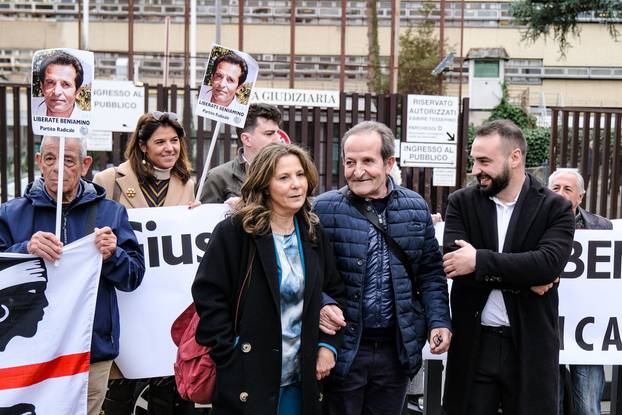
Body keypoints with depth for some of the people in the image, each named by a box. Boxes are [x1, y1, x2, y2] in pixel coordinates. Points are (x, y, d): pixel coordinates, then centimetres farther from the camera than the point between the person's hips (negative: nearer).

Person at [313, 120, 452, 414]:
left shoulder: (415, 208, 4)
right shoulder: (325, 209, -7)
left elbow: (431, 273, 10)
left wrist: (439, 321, -1)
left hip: (397, 347, 3)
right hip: (343, 347, -3)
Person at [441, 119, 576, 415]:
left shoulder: (554, 208, -2)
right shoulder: (461, 202, 3)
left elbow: (549, 262, -18)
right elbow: (453, 262, -11)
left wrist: (480, 260, -20)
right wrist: (524, 277, -15)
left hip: (530, 345, -1)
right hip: (473, 344, 2)